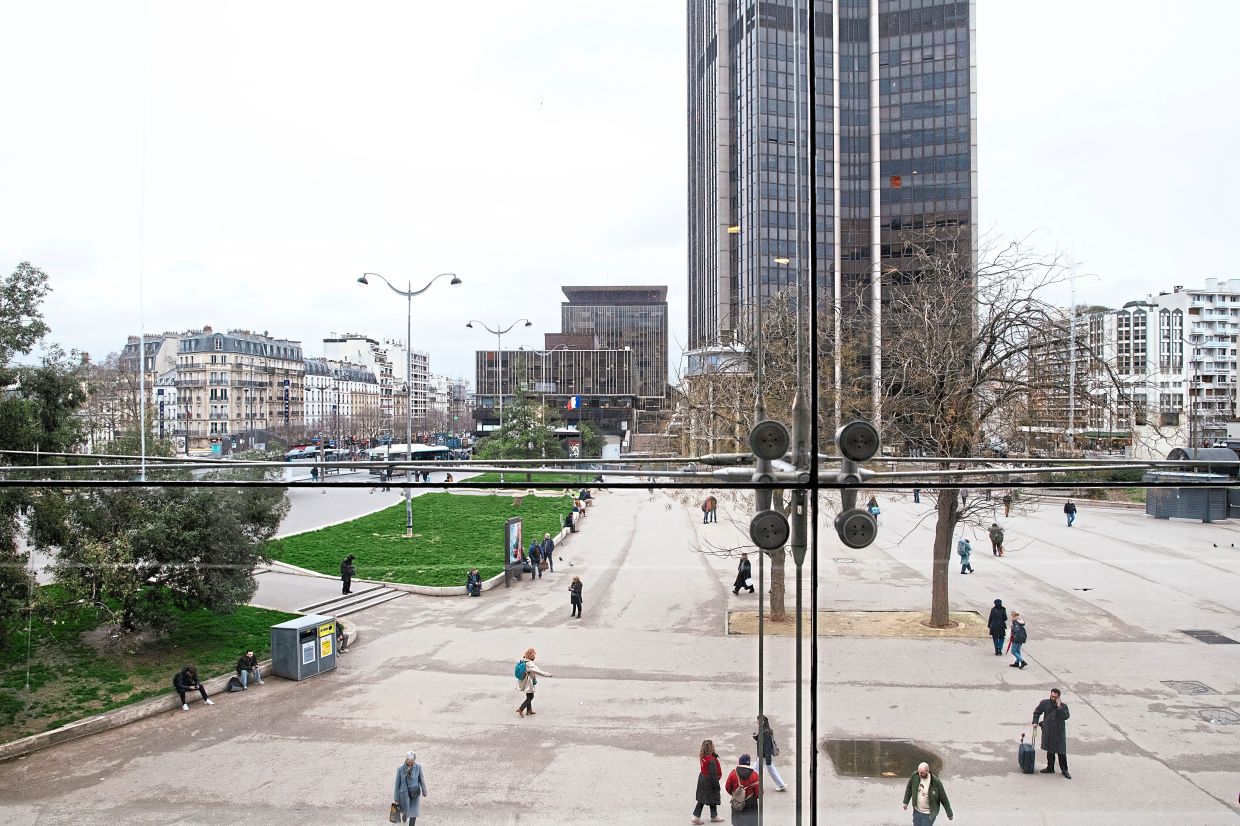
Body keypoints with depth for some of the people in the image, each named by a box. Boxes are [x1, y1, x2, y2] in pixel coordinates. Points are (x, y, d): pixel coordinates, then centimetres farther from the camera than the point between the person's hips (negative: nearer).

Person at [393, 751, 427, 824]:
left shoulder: (418, 766, -16)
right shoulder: (400, 768, -18)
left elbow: (421, 779, -2)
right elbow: (397, 783, -9)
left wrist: (424, 791, 9)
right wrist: (396, 798, -2)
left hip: (415, 793, 0)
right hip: (404, 793, 0)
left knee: (413, 813, 2)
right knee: (406, 810, 19)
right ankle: (404, 814, 54)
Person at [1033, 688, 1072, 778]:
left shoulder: (1063, 705, -6)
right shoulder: (1044, 703, 0)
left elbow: (1066, 717, -21)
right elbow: (1036, 712, 12)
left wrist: (1059, 707, -25)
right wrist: (1035, 722, 2)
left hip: (1059, 732, -2)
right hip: (1048, 732, 2)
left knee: (1061, 752, 2)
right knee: (1050, 751, 13)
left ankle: (1064, 770, 15)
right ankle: (1050, 768, 25)